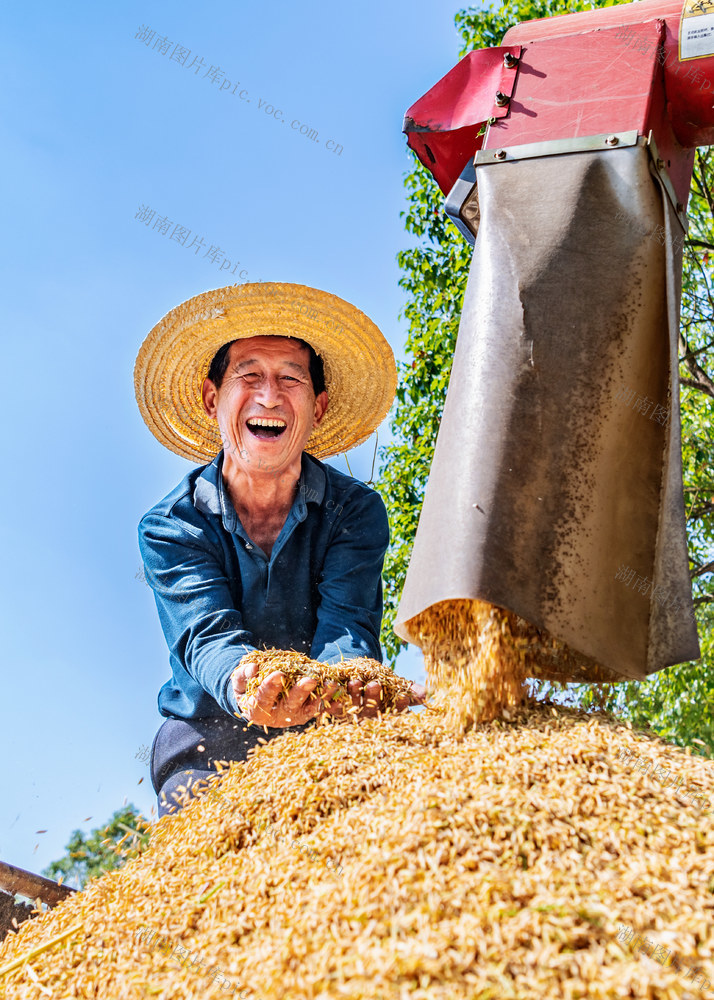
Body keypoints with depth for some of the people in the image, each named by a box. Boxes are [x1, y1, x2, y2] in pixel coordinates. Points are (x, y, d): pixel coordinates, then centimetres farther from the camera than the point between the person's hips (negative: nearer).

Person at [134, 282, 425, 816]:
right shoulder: (168, 528, -4)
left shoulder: (356, 510, -2)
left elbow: (346, 626, -15)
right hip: (208, 744, 0)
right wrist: (241, 686, -42)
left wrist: (345, 685, -39)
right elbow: (207, 636, -18)